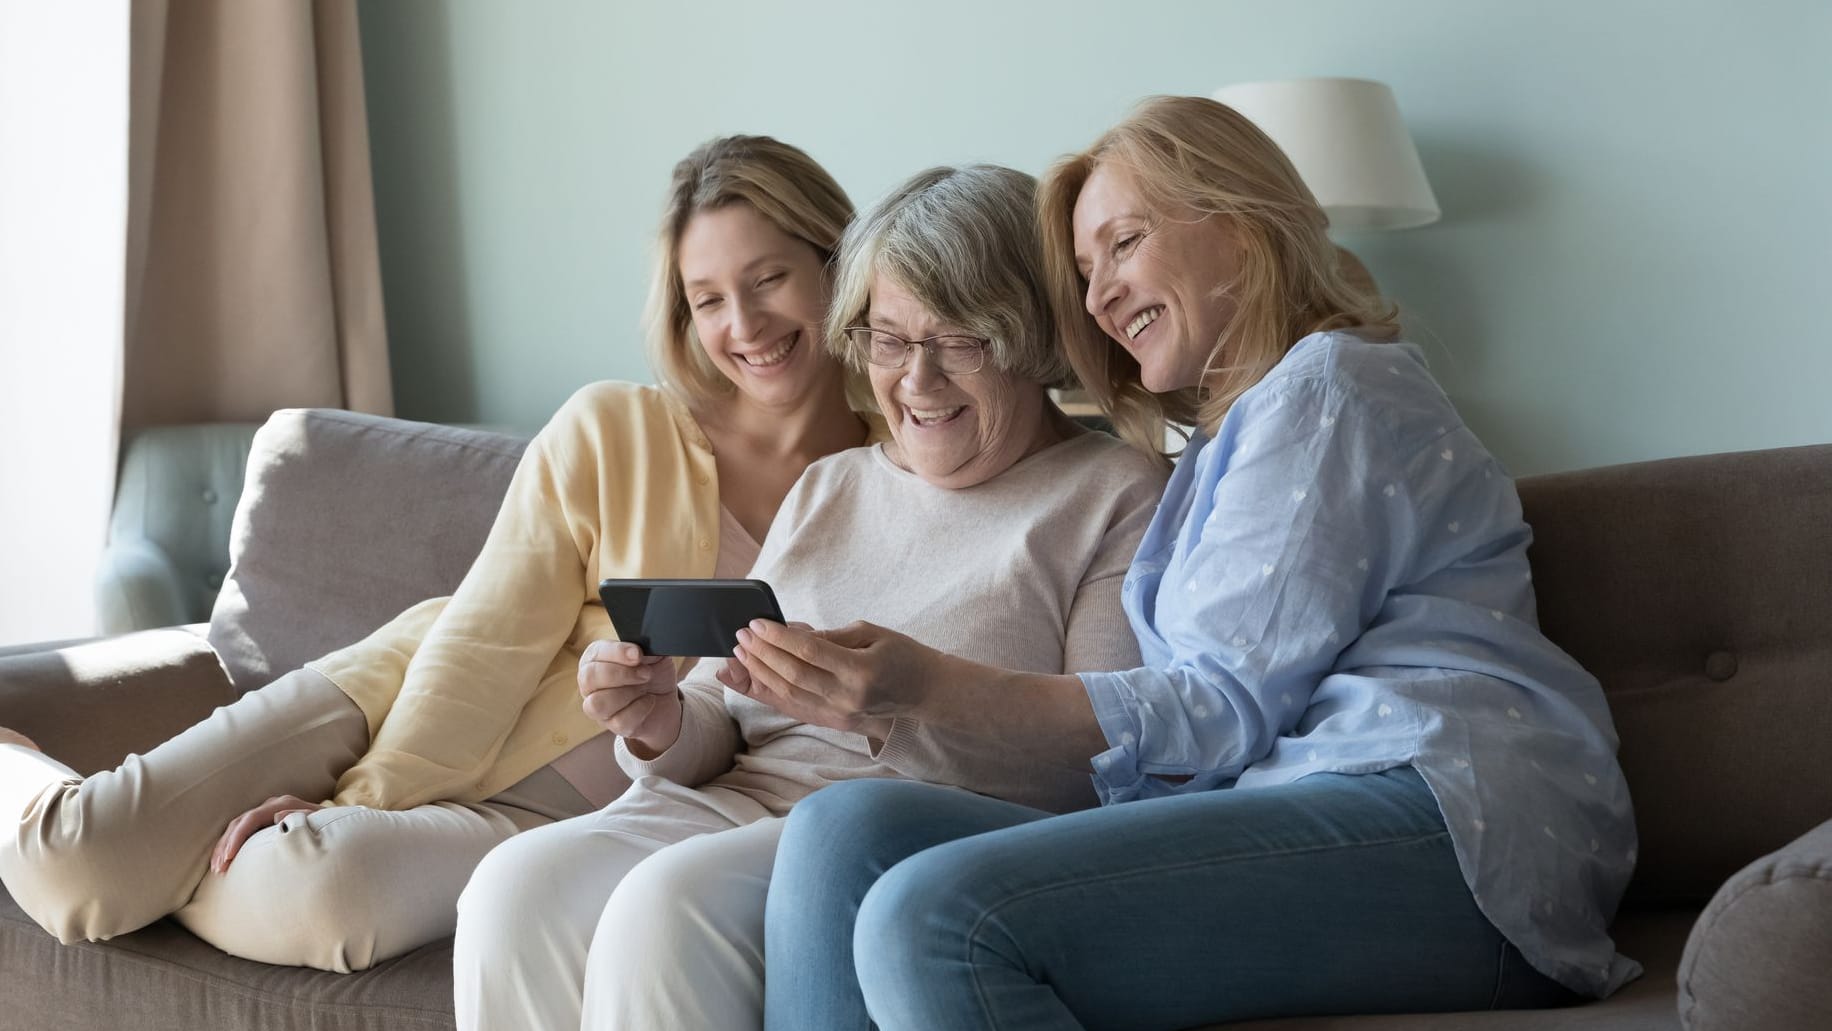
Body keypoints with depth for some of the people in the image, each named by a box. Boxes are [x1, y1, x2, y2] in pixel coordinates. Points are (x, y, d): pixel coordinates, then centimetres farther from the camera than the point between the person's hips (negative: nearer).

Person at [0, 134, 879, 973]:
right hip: (425, 702, 1)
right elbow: (490, 635, -5)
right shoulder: (612, 431, -3)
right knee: (71, 865, -15)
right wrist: (367, 793, -15)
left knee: (324, 885, -32)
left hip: (556, 809, 0)